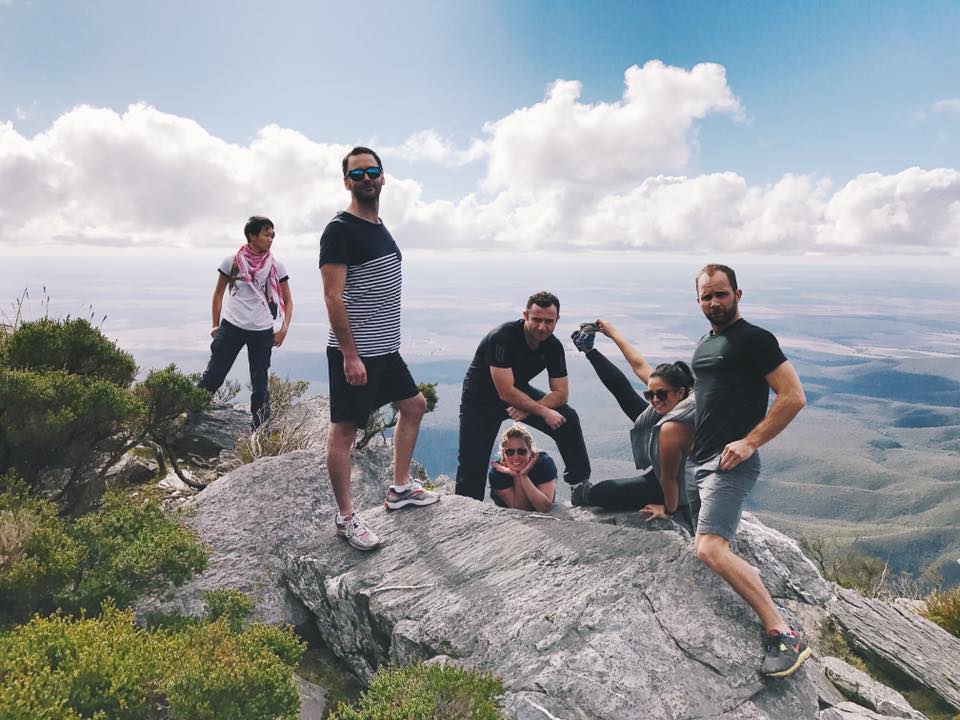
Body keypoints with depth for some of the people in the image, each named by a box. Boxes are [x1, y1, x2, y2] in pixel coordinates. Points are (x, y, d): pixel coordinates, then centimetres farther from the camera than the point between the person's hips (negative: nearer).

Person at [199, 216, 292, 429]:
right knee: (212, 377, -1)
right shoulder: (231, 262, -1)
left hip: (262, 332, 1)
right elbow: (218, 294, 9)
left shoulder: (276, 266, 1)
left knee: (260, 384, 8)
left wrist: (284, 326, -6)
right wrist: (215, 325, 6)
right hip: (231, 327, -1)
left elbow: (287, 301, 7)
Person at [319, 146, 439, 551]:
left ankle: (400, 488, 31)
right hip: (354, 353, -10)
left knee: (414, 405, 18)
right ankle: (345, 518, 11)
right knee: (344, 430, 0)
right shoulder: (340, 230, -13)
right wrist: (350, 355, -22)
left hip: (385, 349, 10)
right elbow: (333, 297, -19)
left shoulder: (380, 227, 14)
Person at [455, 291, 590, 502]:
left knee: (568, 419, -10)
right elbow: (506, 393, -33)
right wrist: (543, 411, -27)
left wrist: (528, 409, -27)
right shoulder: (502, 337, -32)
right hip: (481, 399, -5)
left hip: (519, 391, 5)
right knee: (472, 465, -8)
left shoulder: (553, 347, -13)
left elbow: (561, 393, -11)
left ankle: (581, 482, 1)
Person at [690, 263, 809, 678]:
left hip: (732, 463, -9)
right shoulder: (704, 344, 19)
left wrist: (749, 442, -18)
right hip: (702, 461, 9)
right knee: (717, 550, 14)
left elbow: (793, 396, -13)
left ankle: (783, 635, -20)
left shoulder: (754, 339, -7)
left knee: (710, 548, -24)